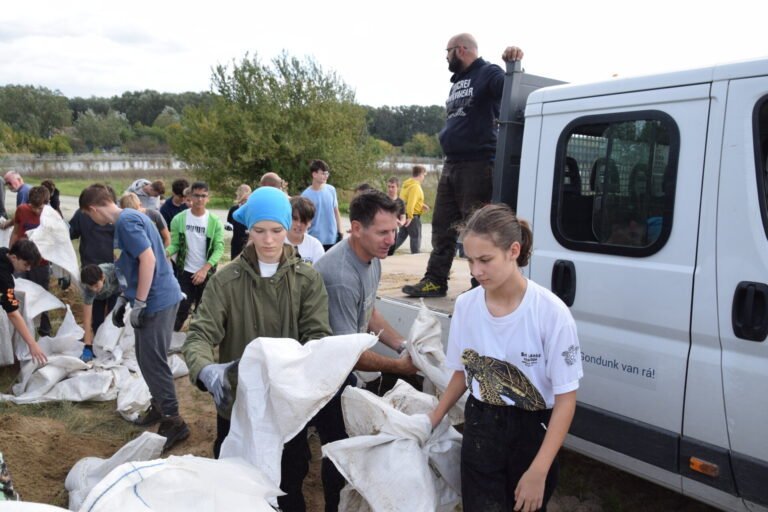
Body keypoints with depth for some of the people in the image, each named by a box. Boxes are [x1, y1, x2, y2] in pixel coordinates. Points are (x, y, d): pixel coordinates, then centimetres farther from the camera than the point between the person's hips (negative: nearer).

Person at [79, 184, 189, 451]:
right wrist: (123, 298, 21)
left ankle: (174, 421, 5)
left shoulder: (125, 221, -15)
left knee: (153, 361, -3)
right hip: (160, 297, 10)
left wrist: (138, 303, -20)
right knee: (148, 358, 19)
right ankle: (159, 405, 33)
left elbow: (148, 259, -24)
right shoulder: (129, 217, 15)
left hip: (156, 300, -10)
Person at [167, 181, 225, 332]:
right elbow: (175, 244, -4)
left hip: (207, 272, 1)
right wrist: (166, 253, -27)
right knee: (182, 307, 1)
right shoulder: (179, 219, -5)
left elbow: (219, 248, -10)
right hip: (185, 271, 0)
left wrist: (205, 269, -21)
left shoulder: (215, 222, -7)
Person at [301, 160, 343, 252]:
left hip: (333, 238, 3)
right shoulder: (306, 195, -8)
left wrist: (340, 232, 7)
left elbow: (336, 212, 10)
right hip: (316, 239, -3)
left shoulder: (331, 190, 2)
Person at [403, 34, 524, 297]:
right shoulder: (457, 82, 22)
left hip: (477, 165, -9)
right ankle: (435, 281, 15)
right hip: (451, 165, 9)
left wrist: (513, 65, -38)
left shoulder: (488, 73, -4)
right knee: (442, 226, 9)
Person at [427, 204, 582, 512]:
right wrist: (431, 422, 5)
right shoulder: (465, 306, -7)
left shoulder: (551, 312, -20)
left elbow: (565, 399, -15)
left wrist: (538, 472, -19)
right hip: (481, 427, 3)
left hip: (532, 430, -2)